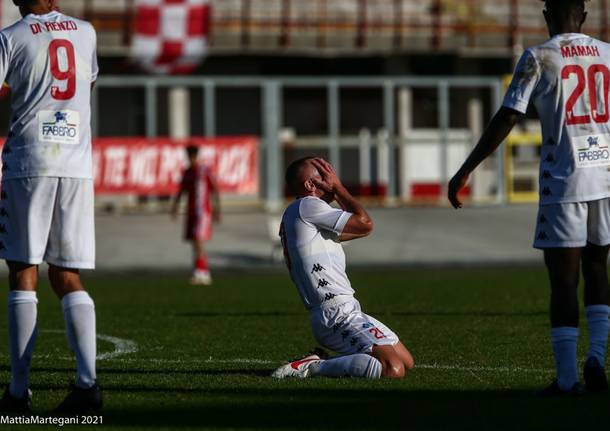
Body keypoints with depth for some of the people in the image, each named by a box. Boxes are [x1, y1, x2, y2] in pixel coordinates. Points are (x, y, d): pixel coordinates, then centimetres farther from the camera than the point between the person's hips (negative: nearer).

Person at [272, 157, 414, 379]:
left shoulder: (293, 215, 23)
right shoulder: (307, 206, -8)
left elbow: (358, 228, 29)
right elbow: (365, 224, -9)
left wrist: (335, 193, 22)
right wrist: (338, 187, 2)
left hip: (346, 311, 11)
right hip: (337, 316, -11)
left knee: (407, 362, 14)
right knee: (393, 369, -25)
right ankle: (313, 368, -17)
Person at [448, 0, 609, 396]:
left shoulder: (539, 58, -4)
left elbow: (506, 119, -8)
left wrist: (465, 171, -4)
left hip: (564, 181, -4)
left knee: (564, 278, 0)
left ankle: (568, 378, -1)